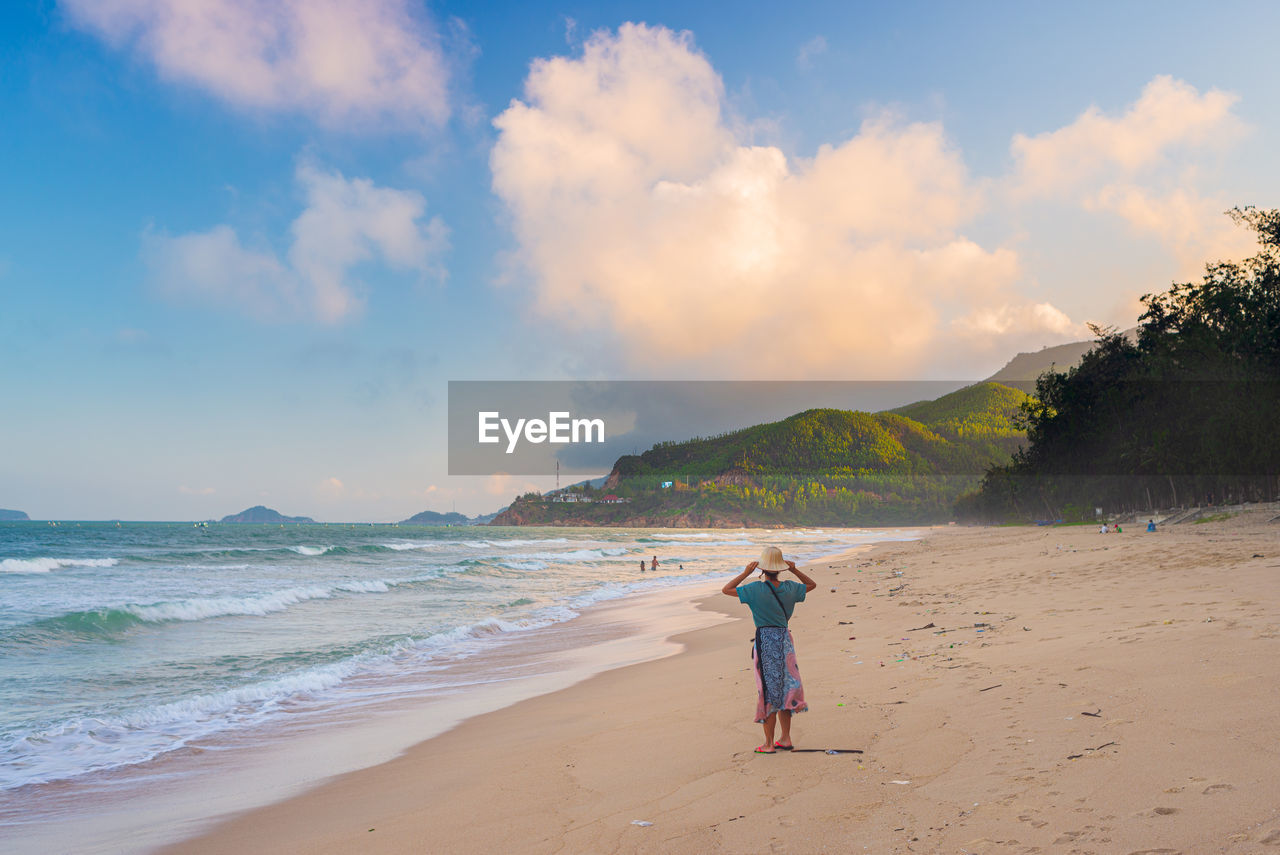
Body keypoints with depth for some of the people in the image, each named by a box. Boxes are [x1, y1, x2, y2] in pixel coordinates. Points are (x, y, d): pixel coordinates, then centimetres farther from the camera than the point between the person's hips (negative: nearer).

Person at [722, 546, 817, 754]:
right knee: (784, 690, 15)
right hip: (785, 639, 4)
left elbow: (726, 590, -6)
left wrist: (746, 573, -4)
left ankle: (769, 743, 8)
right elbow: (812, 584, 19)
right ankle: (785, 739, 20)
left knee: (768, 692, 3)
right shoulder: (790, 588, 0)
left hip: (764, 641, -4)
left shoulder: (756, 589, -13)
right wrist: (795, 570, 9)